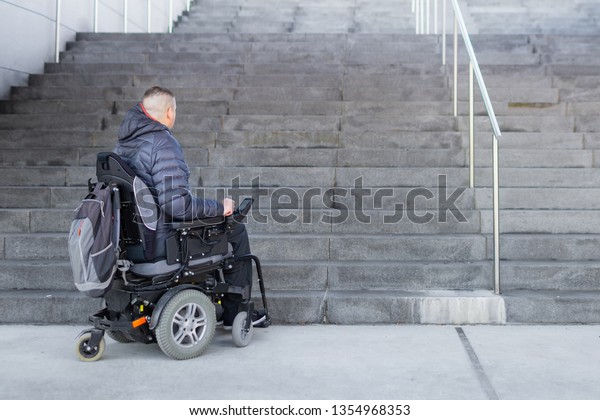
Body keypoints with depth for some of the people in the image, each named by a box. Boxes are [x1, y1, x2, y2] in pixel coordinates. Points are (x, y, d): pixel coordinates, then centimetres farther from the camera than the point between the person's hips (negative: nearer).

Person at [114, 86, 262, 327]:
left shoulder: (123, 143, 7)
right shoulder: (163, 144, -20)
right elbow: (177, 203, -29)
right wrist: (220, 207, -16)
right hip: (162, 243, -9)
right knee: (236, 228, 6)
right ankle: (235, 311, 15)